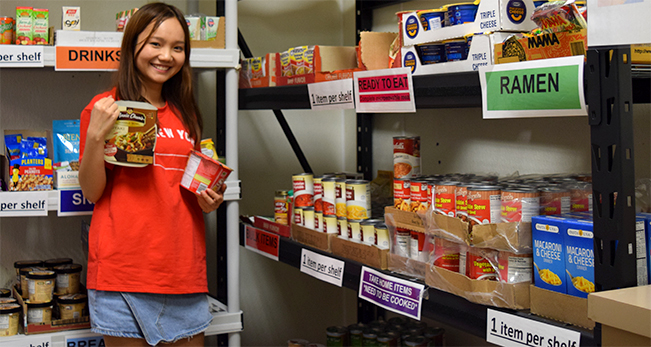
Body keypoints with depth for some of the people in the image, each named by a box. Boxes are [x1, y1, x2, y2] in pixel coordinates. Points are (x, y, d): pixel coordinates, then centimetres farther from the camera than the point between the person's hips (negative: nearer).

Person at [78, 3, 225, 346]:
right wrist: (95, 136, -18)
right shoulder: (106, 108, -2)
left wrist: (208, 200, 3)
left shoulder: (184, 113, 14)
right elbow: (92, 191, -4)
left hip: (183, 264, 5)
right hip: (124, 264, -5)